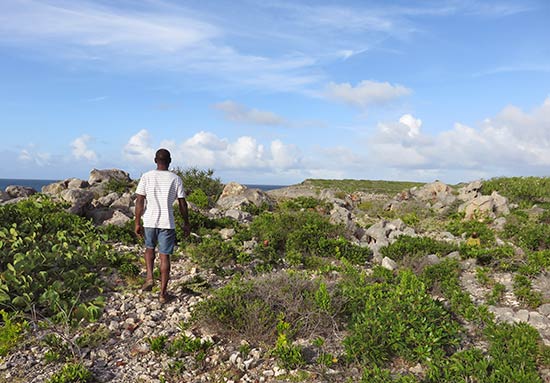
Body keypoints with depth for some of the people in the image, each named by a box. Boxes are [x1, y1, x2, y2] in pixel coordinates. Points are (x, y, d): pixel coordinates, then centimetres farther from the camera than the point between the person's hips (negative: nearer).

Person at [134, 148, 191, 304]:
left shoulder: (146, 177, -1)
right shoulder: (176, 179, -1)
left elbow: (139, 202, -4)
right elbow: (182, 204, 0)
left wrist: (137, 223, 4)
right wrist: (186, 224, 10)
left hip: (149, 221, 1)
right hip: (167, 223, -1)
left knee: (149, 248, 26)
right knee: (164, 256, 5)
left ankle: (149, 277, 8)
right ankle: (163, 294, 9)